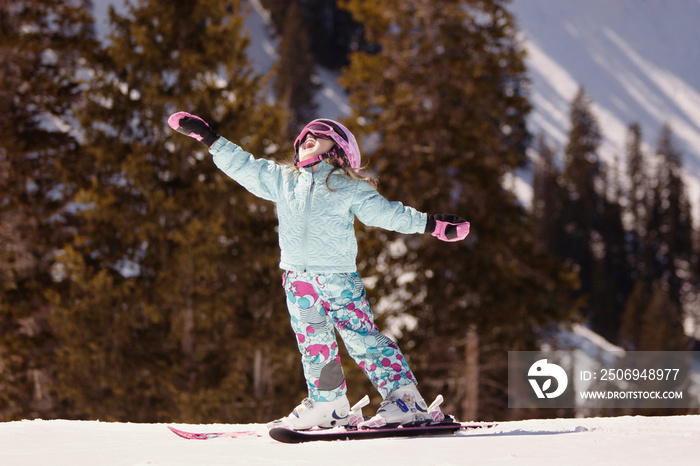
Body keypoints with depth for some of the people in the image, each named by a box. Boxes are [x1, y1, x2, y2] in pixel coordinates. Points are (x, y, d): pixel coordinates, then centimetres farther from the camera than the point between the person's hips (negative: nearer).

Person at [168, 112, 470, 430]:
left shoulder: (348, 188, 6)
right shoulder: (281, 180, 16)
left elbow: (385, 212, 7)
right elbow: (242, 165, 19)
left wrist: (431, 224, 2)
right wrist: (208, 138, 16)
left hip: (339, 277, -4)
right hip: (298, 280, 4)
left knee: (363, 339, -9)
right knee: (314, 345, 8)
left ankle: (406, 401, -8)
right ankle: (328, 404, 20)